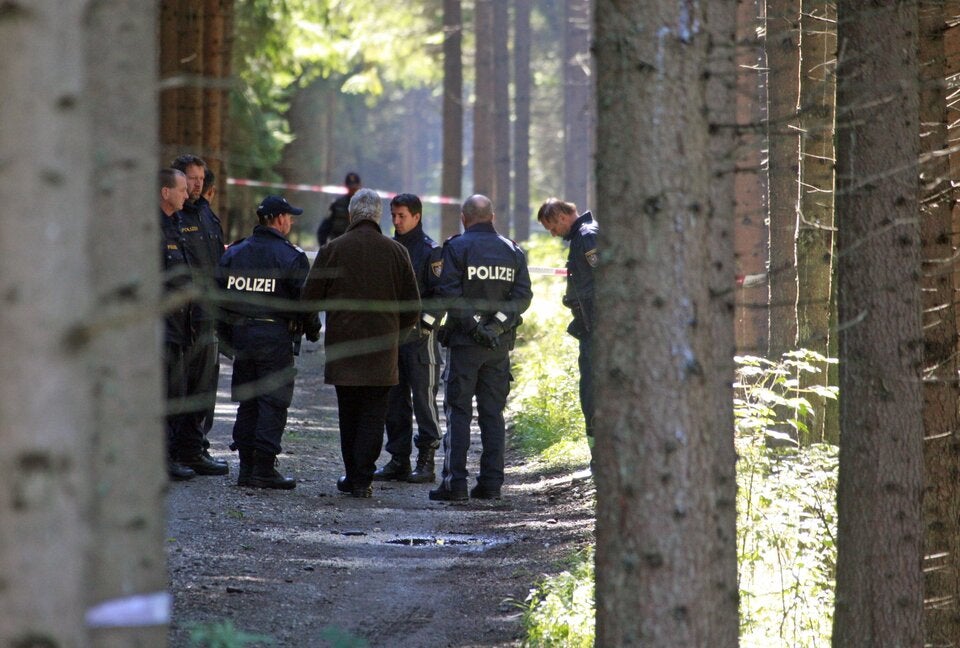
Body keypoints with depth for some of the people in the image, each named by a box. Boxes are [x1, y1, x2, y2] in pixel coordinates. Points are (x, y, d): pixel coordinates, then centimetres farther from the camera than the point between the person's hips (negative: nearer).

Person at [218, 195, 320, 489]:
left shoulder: (234, 253, 8)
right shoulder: (291, 257, -8)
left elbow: (220, 292, 8)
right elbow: (304, 299, -10)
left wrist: (230, 329, 16)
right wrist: (312, 330, 6)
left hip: (240, 333, 5)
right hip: (275, 334, -5)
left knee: (247, 401, 12)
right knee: (273, 401, -2)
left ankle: (246, 465, 12)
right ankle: (264, 469, -7)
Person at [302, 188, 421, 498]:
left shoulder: (332, 250, -4)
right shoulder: (396, 252, -1)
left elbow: (310, 298, -1)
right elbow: (412, 306, 2)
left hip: (342, 348, 0)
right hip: (381, 353, 0)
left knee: (348, 414, 13)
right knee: (373, 414, 3)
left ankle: (353, 476, 18)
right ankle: (362, 479, -5)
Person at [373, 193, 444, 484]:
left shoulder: (431, 251, -6)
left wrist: (425, 324, -17)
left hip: (419, 338, -7)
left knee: (424, 398, -4)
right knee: (394, 400, 8)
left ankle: (426, 462, -2)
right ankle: (399, 460, 14)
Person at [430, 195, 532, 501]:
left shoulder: (457, 247, -5)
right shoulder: (513, 251, 8)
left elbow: (449, 294, -14)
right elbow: (523, 296, 0)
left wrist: (473, 325, -13)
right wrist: (496, 325, -8)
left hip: (464, 342, -4)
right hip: (500, 344, 4)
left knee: (458, 411, -1)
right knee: (493, 413, 9)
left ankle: (454, 482, -7)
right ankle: (491, 482, 7)